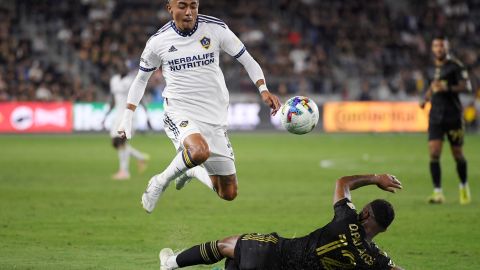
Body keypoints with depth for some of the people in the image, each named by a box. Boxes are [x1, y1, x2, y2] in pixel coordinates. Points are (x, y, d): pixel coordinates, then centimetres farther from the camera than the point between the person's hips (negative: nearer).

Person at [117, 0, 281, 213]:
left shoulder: (216, 29, -3)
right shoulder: (158, 41, -2)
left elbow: (247, 61, 6)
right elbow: (141, 80, 13)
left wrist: (263, 89, -10)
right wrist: (127, 118, 8)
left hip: (215, 119, 3)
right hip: (179, 114, -3)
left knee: (229, 194, 4)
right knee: (199, 151, -39)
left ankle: (192, 171, 35)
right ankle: (160, 183, -12)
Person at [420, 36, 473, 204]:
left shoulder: (455, 66, -5)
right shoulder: (431, 70, 12)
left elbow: (467, 86, -12)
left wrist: (447, 88, -23)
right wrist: (426, 99, 8)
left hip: (453, 116, -4)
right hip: (436, 117, 4)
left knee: (458, 154, 5)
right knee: (434, 154, -11)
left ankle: (464, 186, 29)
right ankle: (438, 193, -10)